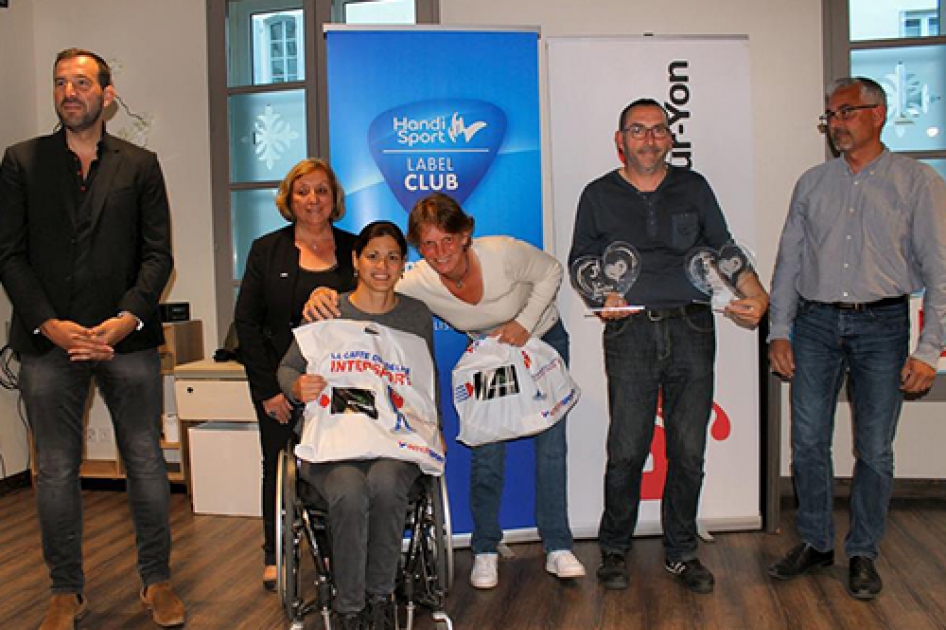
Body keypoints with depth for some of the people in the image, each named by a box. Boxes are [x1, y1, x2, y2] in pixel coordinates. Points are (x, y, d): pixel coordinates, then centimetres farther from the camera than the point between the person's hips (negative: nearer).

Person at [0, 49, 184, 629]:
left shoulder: (140, 165, 9)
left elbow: (158, 254, 3)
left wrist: (128, 318, -11)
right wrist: (49, 324, -10)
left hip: (127, 337, 0)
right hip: (50, 340, 1)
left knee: (146, 462, 5)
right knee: (56, 471, 6)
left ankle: (158, 580, 19)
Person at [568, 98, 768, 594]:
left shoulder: (693, 187, 14)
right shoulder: (599, 195, 11)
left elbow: (724, 249, 15)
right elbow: (580, 260, 15)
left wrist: (756, 294, 0)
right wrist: (602, 297, -4)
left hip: (691, 330, 2)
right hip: (630, 334, -2)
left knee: (689, 451, 4)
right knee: (627, 450, -4)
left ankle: (681, 552, 20)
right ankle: (614, 550, 16)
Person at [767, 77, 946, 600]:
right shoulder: (812, 183, 11)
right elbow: (789, 259, 12)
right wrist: (779, 330, 5)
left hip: (882, 325, -2)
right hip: (815, 323, 3)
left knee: (875, 449, 4)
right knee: (808, 441, 5)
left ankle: (863, 553, 20)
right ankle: (815, 542, 21)